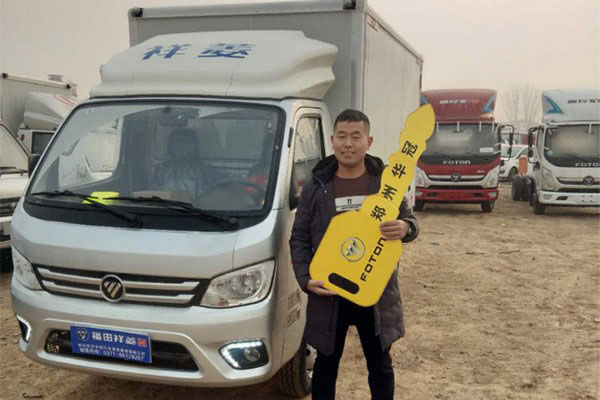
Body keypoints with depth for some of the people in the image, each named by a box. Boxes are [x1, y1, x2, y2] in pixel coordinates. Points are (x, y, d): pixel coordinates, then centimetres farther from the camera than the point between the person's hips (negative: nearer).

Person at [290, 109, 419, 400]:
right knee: (326, 365, 16)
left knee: (380, 366, 17)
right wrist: (305, 279, -13)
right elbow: (299, 239, 1)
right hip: (328, 294, 0)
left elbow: (409, 221, 7)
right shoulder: (315, 187, -2)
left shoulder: (386, 182, -2)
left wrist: (405, 228, -18)